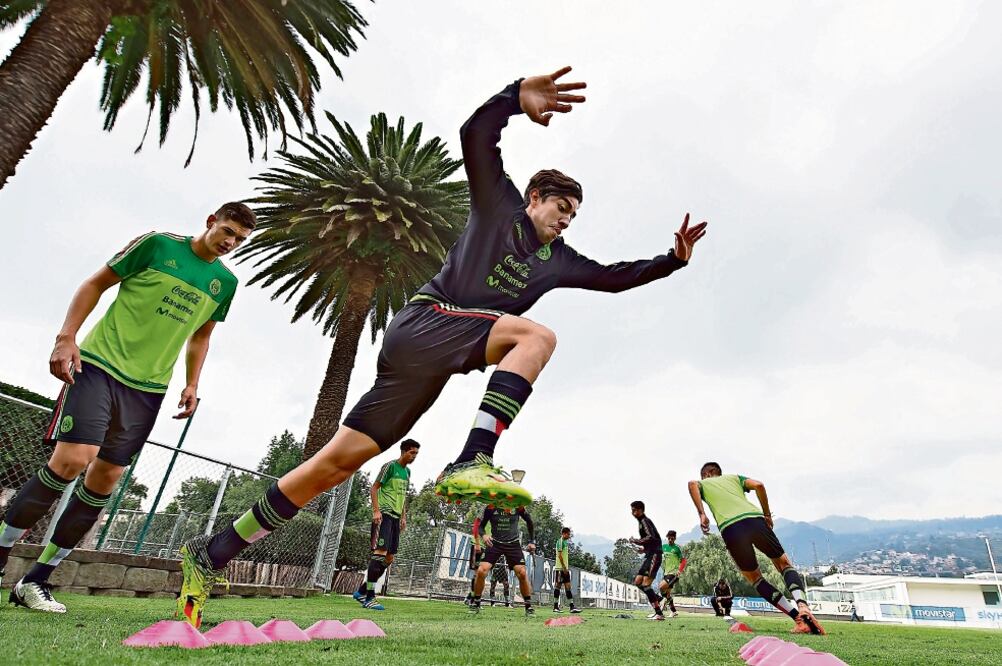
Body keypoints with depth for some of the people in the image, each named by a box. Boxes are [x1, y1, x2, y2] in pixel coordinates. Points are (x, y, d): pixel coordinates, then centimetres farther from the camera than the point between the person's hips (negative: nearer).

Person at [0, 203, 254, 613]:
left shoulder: (225, 283, 8)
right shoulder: (157, 244, -3)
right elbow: (96, 284, 2)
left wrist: (192, 384, 8)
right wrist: (66, 338, -9)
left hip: (148, 387, 4)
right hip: (99, 364, -4)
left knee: (105, 479, 2)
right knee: (71, 459, -17)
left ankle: (34, 582, 15)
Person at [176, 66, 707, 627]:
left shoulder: (557, 259, 24)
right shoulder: (500, 204, 10)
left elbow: (615, 277, 28)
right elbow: (475, 136, -2)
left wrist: (673, 260, 22)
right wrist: (519, 97, -15)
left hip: (432, 364, 6)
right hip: (424, 321, -6)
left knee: (339, 461, 3)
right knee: (537, 335, -22)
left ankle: (211, 556, 14)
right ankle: (471, 464, -35)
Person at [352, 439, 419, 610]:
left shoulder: (407, 471, 16)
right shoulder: (390, 466, -8)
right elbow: (374, 488, -9)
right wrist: (376, 511, -18)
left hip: (396, 517, 9)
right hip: (384, 514, -9)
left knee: (389, 558, 9)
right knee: (380, 552, -14)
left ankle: (361, 591, 19)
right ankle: (369, 598, -6)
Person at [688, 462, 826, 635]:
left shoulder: (702, 484, 26)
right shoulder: (734, 477, 32)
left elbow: (692, 484, 0)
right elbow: (758, 485, 13)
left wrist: (701, 514, -3)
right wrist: (767, 514, 21)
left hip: (729, 528, -1)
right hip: (755, 518, 2)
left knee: (754, 578, 16)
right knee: (784, 564, 18)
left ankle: (798, 617, 1)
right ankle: (803, 606, -9)